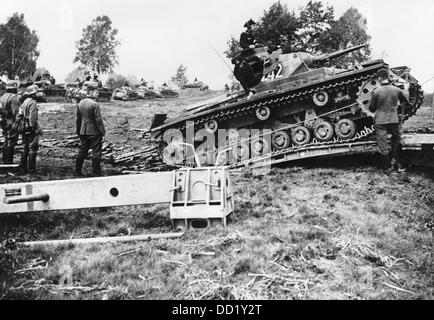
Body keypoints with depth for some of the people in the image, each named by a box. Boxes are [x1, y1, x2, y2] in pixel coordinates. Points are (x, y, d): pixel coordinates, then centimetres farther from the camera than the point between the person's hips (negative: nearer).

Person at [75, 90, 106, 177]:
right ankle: (96, 173, 4)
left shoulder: (79, 104, 4)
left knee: (82, 151, 16)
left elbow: (78, 120, 12)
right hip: (94, 132, -6)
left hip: (83, 132, 6)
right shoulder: (94, 104, -14)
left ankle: (77, 171, 22)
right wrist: (102, 132, -8)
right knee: (96, 152, 1)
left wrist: (78, 132, 21)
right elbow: (98, 120, -15)